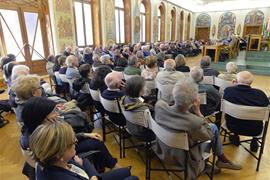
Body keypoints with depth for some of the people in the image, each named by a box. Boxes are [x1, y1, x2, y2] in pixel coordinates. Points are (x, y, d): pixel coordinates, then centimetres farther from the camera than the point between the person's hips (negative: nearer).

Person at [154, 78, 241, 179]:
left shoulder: (159, 105, -26)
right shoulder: (195, 122, -39)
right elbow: (210, 135, -14)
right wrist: (198, 111, -17)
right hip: (184, 159, -4)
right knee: (214, 127, 12)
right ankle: (222, 159, 33)